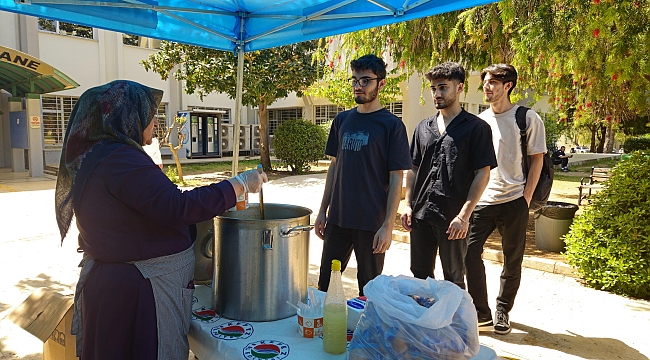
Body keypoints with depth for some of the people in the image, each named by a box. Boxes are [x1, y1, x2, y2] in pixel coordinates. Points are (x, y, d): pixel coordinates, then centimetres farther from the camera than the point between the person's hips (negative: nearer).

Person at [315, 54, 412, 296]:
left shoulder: (392, 125, -8)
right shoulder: (342, 120, 7)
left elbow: (396, 178, -9)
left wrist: (388, 225, -14)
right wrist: (323, 210, 10)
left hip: (372, 223, -4)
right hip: (338, 218, 5)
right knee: (326, 282, 14)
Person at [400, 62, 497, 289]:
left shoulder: (476, 128, -4)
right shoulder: (424, 127, 12)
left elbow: (482, 174, -8)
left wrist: (464, 215, -15)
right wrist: (408, 205, 5)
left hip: (453, 219, -5)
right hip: (420, 214, 5)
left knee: (453, 279, 10)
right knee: (420, 274, 15)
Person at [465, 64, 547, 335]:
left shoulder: (528, 119, -2)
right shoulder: (479, 120, 10)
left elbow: (537, 159, 0)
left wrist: (526, 198, -6)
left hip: (513, 201, -3)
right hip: (482, 200, 3)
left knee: (512, 261, 8)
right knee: (470, 252, -6)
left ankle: (502, 311, 28)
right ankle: (482, 315, 8)